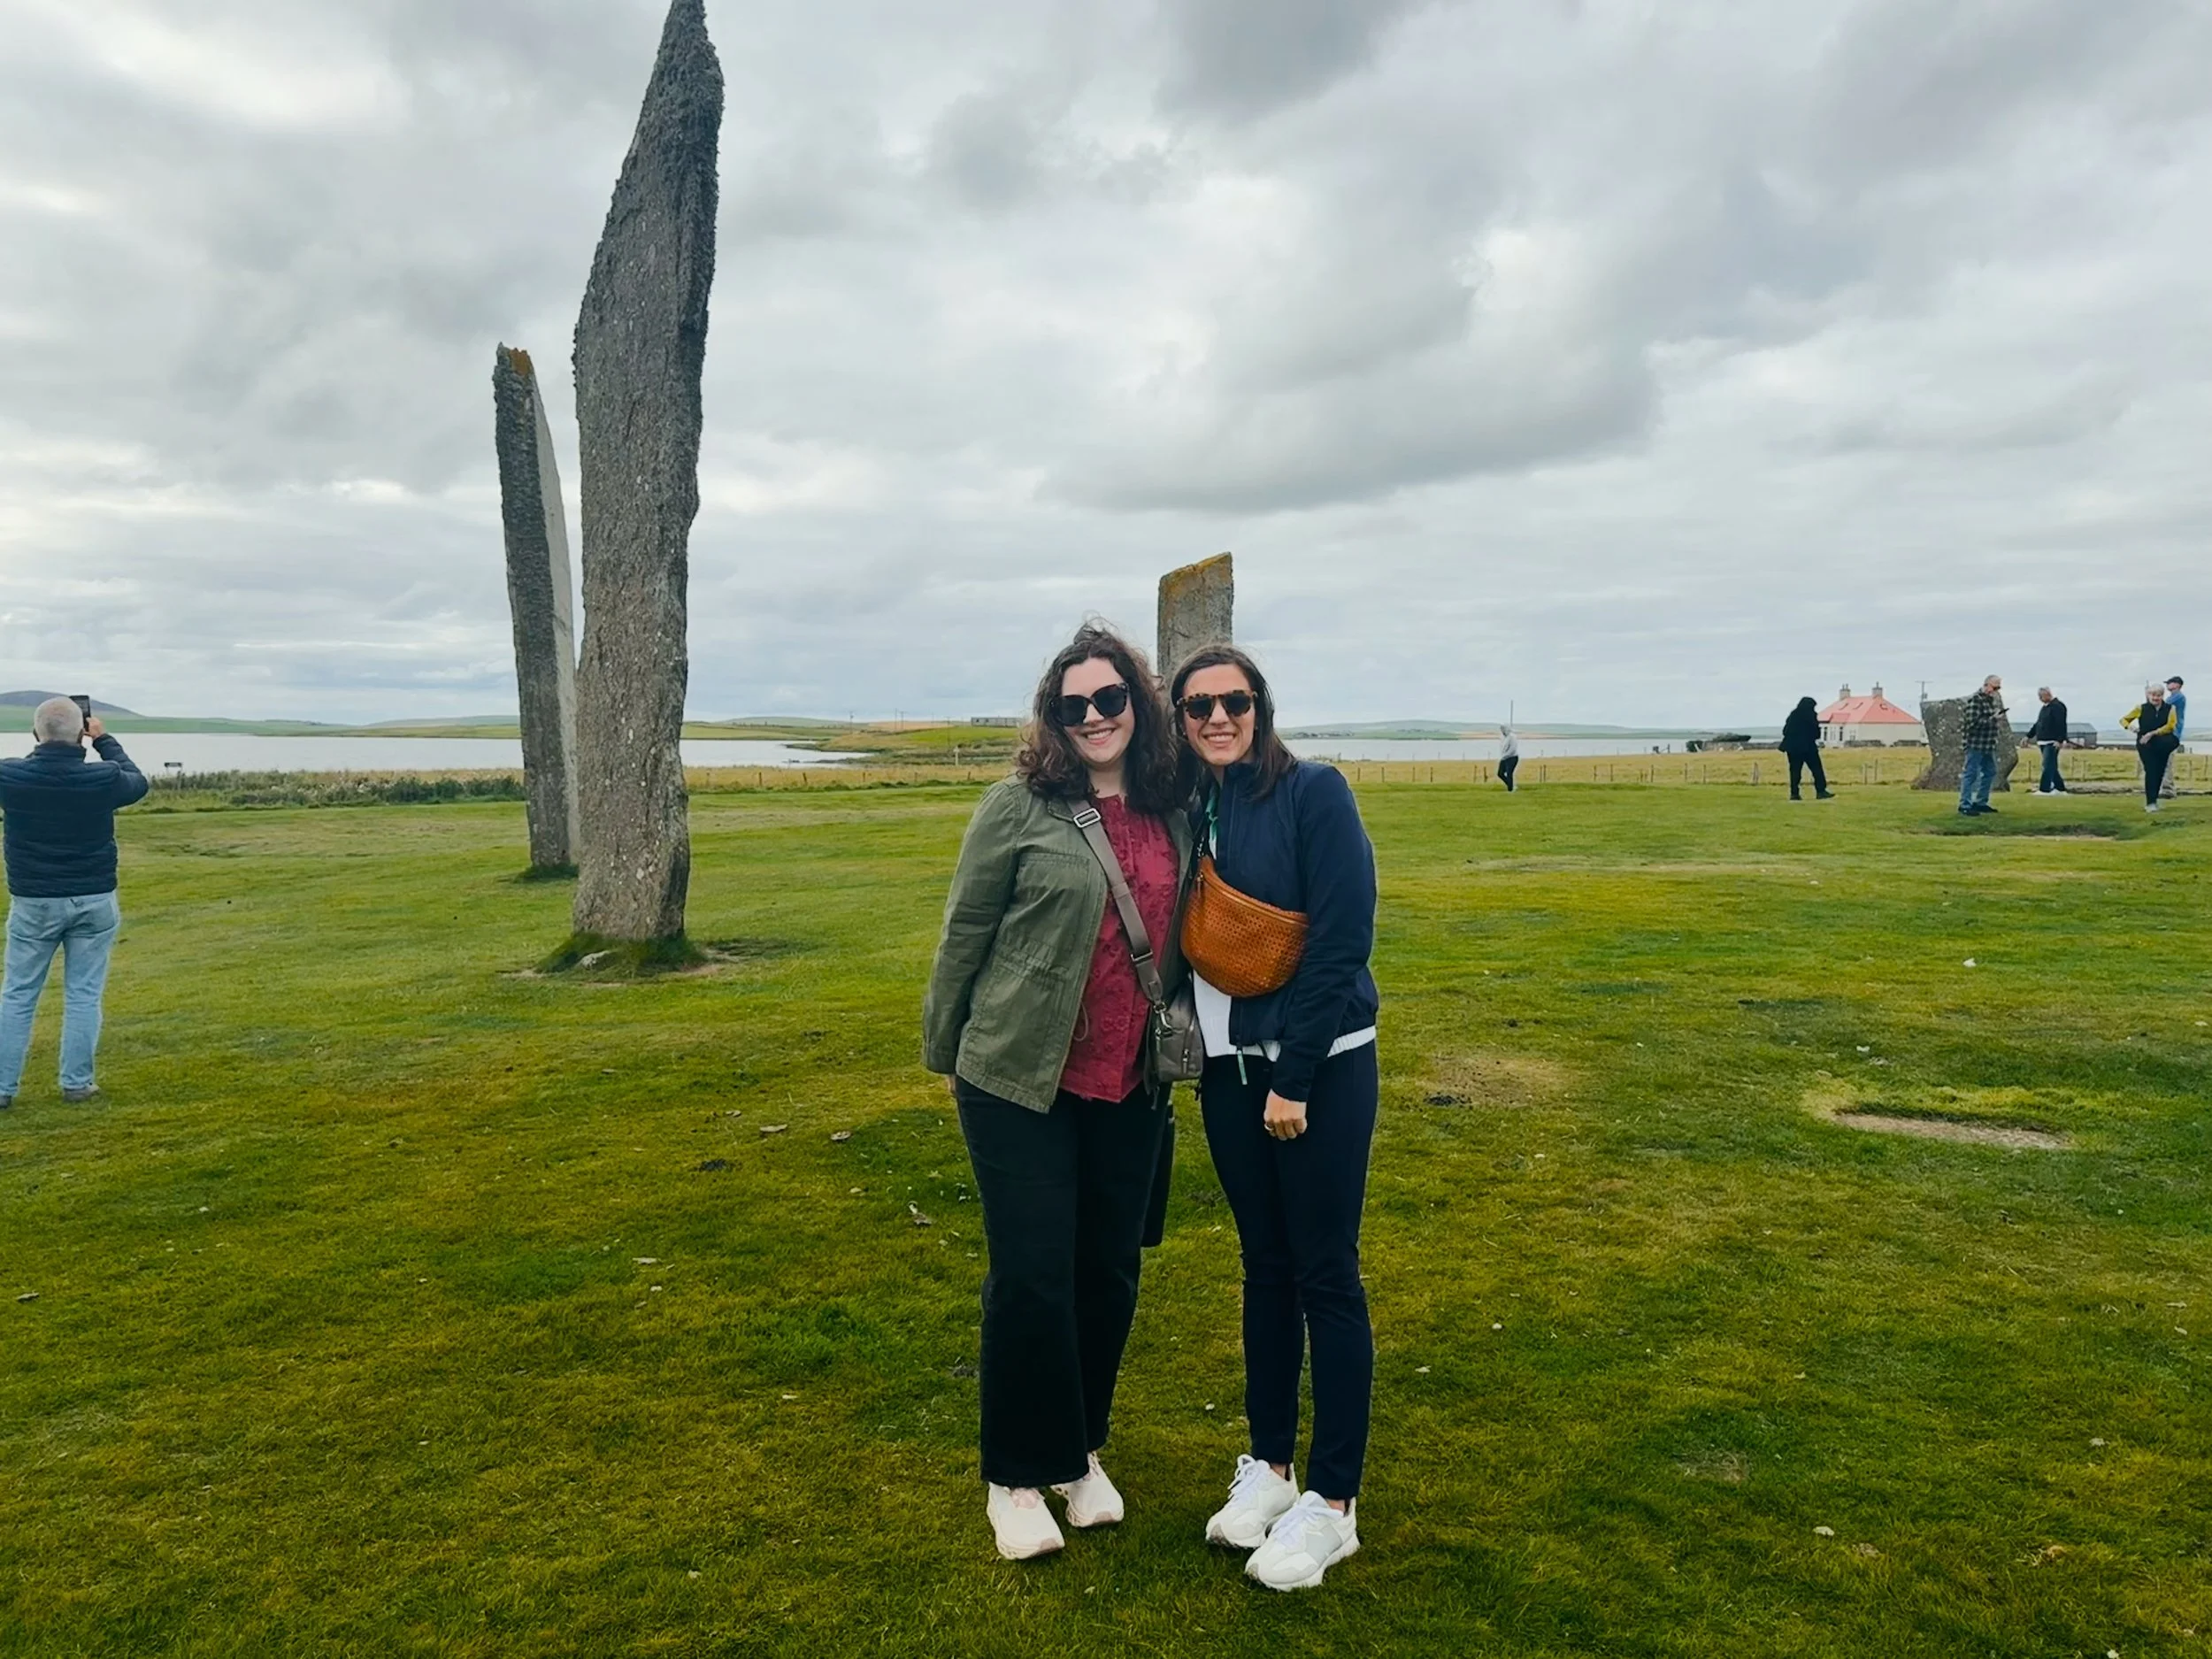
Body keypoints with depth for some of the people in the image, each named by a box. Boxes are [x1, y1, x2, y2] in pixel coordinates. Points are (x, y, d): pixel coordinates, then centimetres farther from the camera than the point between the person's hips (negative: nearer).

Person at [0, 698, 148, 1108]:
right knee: (84, 996, 7)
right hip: (94, 902, -1)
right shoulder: (103, 778, -12)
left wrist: (40, 747, 15)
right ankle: (77, 1083, 11)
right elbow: (138, 782, 12)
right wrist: (104, 739, 17)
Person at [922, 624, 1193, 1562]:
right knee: (1032, 1276, 0)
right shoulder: (1019, 807, -10)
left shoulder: (1172, 814, 4)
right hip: (1020, 1080, -4)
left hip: (1129, 1089, 5)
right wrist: (943, 1053, 1)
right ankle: (1017, 1478, 21)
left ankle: (1082, 1450, 34)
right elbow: (964, 935, -4)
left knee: (1110, 1273, 13)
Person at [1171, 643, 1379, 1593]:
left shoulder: (1313, 793, -11)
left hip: (1320, 1065, -5)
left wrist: (1294, 1076, -15)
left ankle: (1333, 1501, 16)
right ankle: (1269, 1464, 29)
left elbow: (1343, 941, -15)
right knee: (1264, 1267, 15)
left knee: (1325, 1275, 3)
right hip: (1228, 1068, 5)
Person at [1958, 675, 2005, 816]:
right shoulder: (1975, 700, -13)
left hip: (1989, 745, 10)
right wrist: (1993, 719, -19)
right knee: (1971, 774, -5)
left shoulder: (1993, 700, 15)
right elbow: (1973, 722, -22)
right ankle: (1965, 805, -1)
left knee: (1990, 773, 14)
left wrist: (1999, 719, 8)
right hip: (1976, 744, -9)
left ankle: (1981, 803, 23)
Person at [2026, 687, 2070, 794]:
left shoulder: (2058, 706, -11)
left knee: (2048, 766, -10)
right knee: (2051, 767, 12)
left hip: (2052, 743, -10)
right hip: (2043, 742, 10)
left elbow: (2061, 725, -19)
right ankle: (2060, 788, 18)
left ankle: (2045, 789, -11)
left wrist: (2060, 741, -26)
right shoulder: (2045, 707, 19)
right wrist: (2028, 736, 24)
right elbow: (2037, 724, 26)